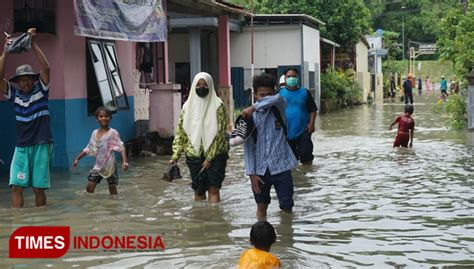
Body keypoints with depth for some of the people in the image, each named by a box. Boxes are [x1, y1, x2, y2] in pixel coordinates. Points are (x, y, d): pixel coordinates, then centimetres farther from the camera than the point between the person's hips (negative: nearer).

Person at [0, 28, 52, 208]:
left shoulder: (41, 90, 2)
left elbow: (46, 67, -11)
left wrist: (33, 43, -14)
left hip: (41, 145, -2)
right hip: (21, 146, 2)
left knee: (39, 187, 1)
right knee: (16, 186, -9)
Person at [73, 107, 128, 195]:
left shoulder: (113, 133, -10)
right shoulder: (95, 133, 6)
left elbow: (121, 148, -17)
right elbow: (88, 149, 15)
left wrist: (124, 161, -30)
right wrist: (77, 159, 13)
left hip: (110, 166, -5)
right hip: (98, 166, 5)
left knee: (113, 191, 3)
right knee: (89, 188, -1)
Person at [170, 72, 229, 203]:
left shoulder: (217, 105, -4)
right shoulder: (188, 106, 5)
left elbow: (219, 133, -8)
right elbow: (180, 131, 8)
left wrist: (210, 157, -12)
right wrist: (175, 155, 0)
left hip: (215, 154, -3)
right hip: (194, 154, 3)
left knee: (213, 189, -8)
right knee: (198, 190, 7)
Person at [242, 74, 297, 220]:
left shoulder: (278, 108, -1)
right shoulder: (250, 116, -2)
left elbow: (278, 98, -27)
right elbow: (248, 146, -3)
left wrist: (253, 107, -28)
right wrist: (251, 173, -9)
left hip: (281, 166, 0)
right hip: (260, 169, 1)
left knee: (287, 207, 3)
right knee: (262, 207, 11)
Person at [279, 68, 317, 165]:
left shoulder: (305, 92, 2)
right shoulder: (280, 93, 2)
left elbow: (312, 110, 4)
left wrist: (311, 123, -9)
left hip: (303, 131, -1)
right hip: (286, 132, 1)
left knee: (306, 155, -2)